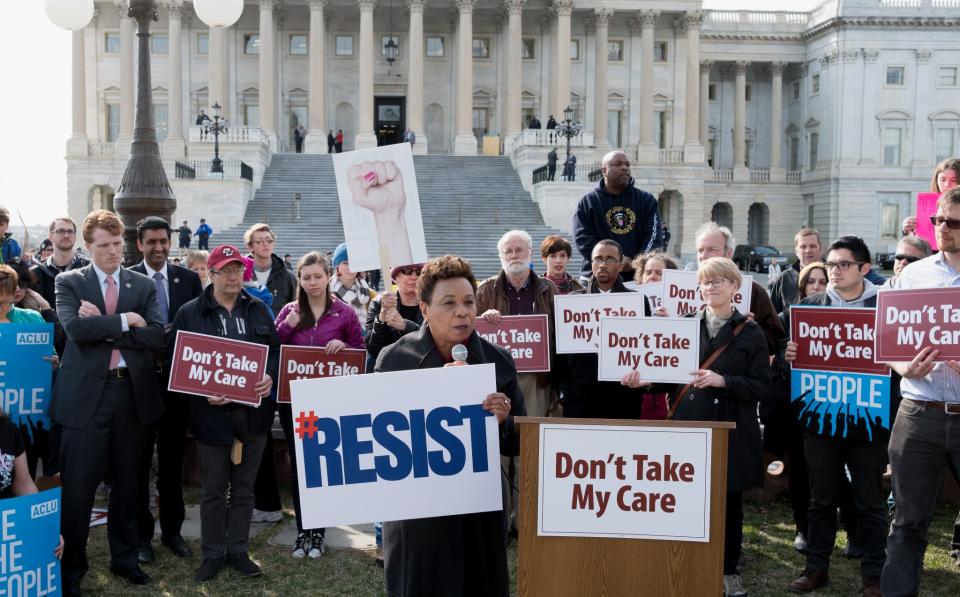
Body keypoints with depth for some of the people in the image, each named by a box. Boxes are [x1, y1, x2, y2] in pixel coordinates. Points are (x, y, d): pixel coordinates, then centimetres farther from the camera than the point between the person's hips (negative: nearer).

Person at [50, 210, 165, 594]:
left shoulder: (144, 285, 7)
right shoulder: (69, 282, 2)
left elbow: (156, 336, -6)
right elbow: (75, 328, -16)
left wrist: (103, 326, -12)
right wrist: (125, 321, -14)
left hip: (132, 392, 3)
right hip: (85, 393, -3)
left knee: (127, 483, 14)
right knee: (77, 487, 0)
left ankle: (125, 558, 29)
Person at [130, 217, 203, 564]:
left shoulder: (188, 279, 4)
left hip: (178, 378, 2)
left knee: (173, 458, 12)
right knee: (139, 460, 8)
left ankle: (172, 529, 25)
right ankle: (141, 533, 19)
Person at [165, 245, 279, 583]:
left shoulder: (258, 310, 7)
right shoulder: (190, 313, -3)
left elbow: (275, 349, 11)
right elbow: (173, 360, -6)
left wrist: (270, 376, -10)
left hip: (253, 410, 3)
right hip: (213, 412, -3)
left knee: (244, 487, 12)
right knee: (213, 489, 8)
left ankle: (238, 550, 25)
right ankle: (212, 554, 20)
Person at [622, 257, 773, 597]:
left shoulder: (750, 332, 1)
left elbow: (763, 387, -5)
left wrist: (723, 381, -18)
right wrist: (646, 381, -9)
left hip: (732, 431, -1)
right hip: (690, 427, 2)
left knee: (729, 501, 6)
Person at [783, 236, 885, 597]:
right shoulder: (810, 305, 6)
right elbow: (795, 347, 9)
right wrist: (789, 355, -13)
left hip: (866, 418, -2)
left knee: (870, 502, 8)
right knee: (822, 499, 12)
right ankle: (816, 567, 23)